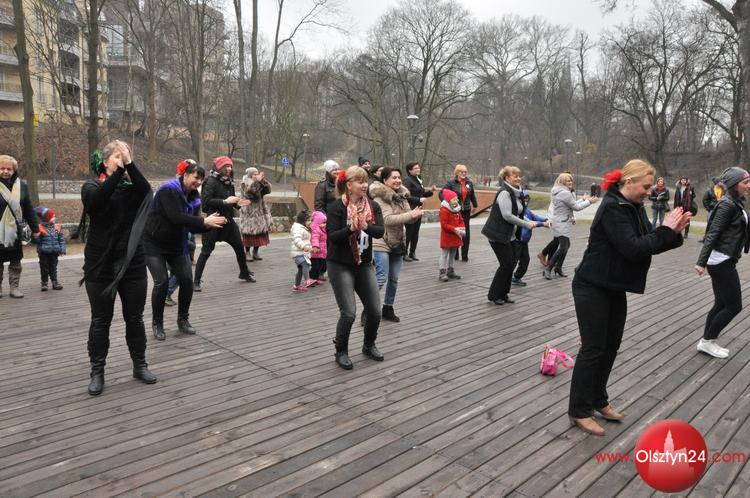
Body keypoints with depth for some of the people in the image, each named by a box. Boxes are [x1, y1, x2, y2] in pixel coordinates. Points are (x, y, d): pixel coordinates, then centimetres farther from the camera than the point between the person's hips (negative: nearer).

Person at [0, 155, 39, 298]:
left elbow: (29, 209, 5)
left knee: (15, 261, 7)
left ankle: (14, 287, 15)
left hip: (15, 231, 2)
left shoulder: (21, 185, 1)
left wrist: (35, 228, 5)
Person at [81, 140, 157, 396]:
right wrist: (118, 171, -27)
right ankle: (97, 372, 19)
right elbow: (94, 200, -24)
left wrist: (130, 164, -26)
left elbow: (146, 191, -19)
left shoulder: (132, 186, 4)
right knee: (100, 321, 7)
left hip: (132, 263, 2)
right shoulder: (93, 186, 0)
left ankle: (140, 365, 24)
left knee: (134, 318, 10)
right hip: (100, 265, -2)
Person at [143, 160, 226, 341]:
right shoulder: (168, 190, -20)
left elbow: (193, 227, -2)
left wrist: (210, 223, -20)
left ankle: (183, 319, 16)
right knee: (162, 282, -12)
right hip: (154, 243, -7)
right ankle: (157, 323, 7)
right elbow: (176, 217, -33)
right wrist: (204, 221, -34)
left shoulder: (193, 196, 2)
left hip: (177, 244, 7)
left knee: (187, 280, -1)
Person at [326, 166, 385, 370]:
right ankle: (341, 352, 15)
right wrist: (351, 228, -32)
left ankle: (369, 345, 32)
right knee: (349, 312, -8)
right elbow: (332, 236, -17)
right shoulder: (337, 207, -11)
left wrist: (366, 226, -31)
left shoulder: (373, 206, 1)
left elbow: (380, 231, -12)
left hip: (365, 264, 5)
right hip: (340, 266, -5)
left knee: (374, 310, 6)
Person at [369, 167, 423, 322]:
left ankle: (388, 309, 28)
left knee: (394, 279, 13)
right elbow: (387, 219, -26)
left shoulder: (402, 195, 8)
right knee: (380, 279, -10)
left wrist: (415, 215, -14)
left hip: (398, 242, 8)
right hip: (381, 243, -8)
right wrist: (410, 215, -28)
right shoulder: (380, 197, -15)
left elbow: (407, 219, 8)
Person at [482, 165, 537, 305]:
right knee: (506, 264, -5)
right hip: (498, 234, -9)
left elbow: (517, 214, 18)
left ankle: (503, 294, 21)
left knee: (509, 264, 10)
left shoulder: (515, 193, 13)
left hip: (507, 234, 9)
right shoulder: (504, 193, -17)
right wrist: (527, 224, -16)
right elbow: (507, 215, -23)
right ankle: (494, 295, 8)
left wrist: (530, 222, 4)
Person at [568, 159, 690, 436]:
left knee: (611, 346, 15)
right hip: (592, 288, -9)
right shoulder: (612, 208, -21)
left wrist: (674, 233, -9)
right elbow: (634, 249, -27)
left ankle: (598, 400, 30)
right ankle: (579, 411, 9)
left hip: (615, 287, 9)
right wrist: (665, 229, -18)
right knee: (593, 348, -3)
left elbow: (650, 244, 7)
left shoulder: (635, 207, 7)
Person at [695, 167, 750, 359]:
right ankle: (707, 341, 9)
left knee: (722, 305, 13)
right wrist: (701, 262, -24)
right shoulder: (728, 205, -16)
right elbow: (712, 234, -21)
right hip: (722, 262, -9)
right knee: (734, 306, -2)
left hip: (725, 261, 9)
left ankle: (706, 341, 22)